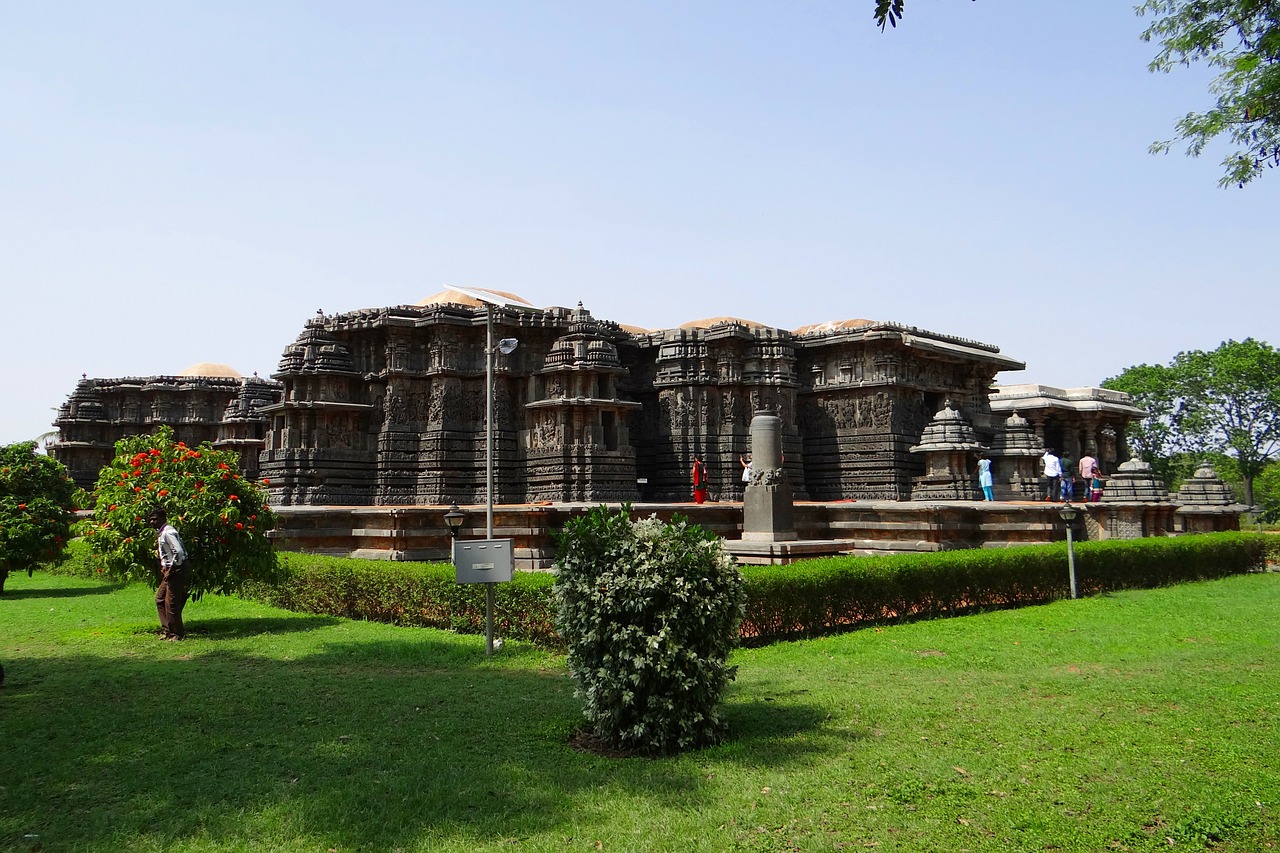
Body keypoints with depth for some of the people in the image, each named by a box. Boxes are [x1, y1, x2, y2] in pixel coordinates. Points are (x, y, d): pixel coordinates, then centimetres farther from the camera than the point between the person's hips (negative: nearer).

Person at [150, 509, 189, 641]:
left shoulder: (168, 532, -17)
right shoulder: (161, 533, 14)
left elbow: (179, 552, -26)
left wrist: (171, 570, -21)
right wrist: (165, 568, 14)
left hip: (176, 571, -10)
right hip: (169, 571, 10)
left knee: (171, 603, -5)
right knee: (160, 599, 14)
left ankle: (177, 633, 5)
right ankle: (167, 629, 20)